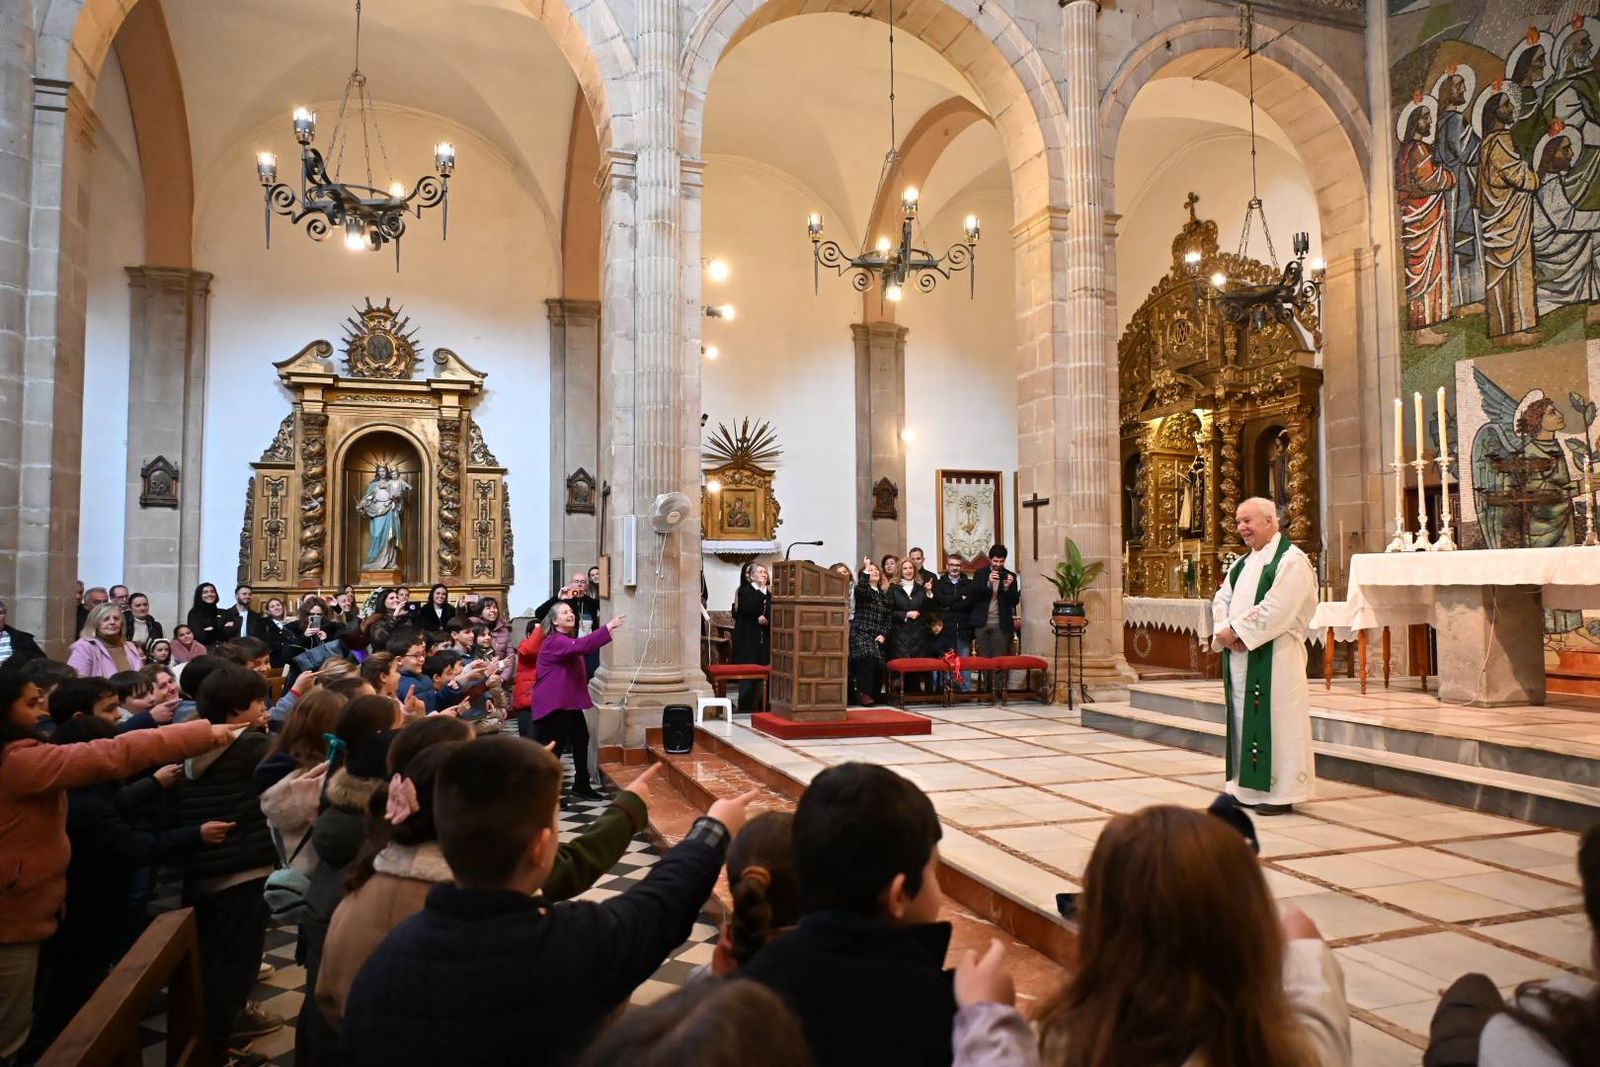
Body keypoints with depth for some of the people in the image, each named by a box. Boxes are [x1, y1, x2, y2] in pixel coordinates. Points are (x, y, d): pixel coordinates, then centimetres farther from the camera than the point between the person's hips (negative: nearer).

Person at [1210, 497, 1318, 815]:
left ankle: (1280, 793, 5)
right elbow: (1221, 598, 13)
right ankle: (1248, 788, 20)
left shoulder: (1291, 560, -10)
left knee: (1275, 718, -4)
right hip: (1239, 656, 8)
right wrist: (1225, 630, -7)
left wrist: (1235, 631, -15)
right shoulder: (1244, 562, 17)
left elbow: (1275, 610, -20)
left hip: (1274, 657, -8)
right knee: (1244, 717, 11)